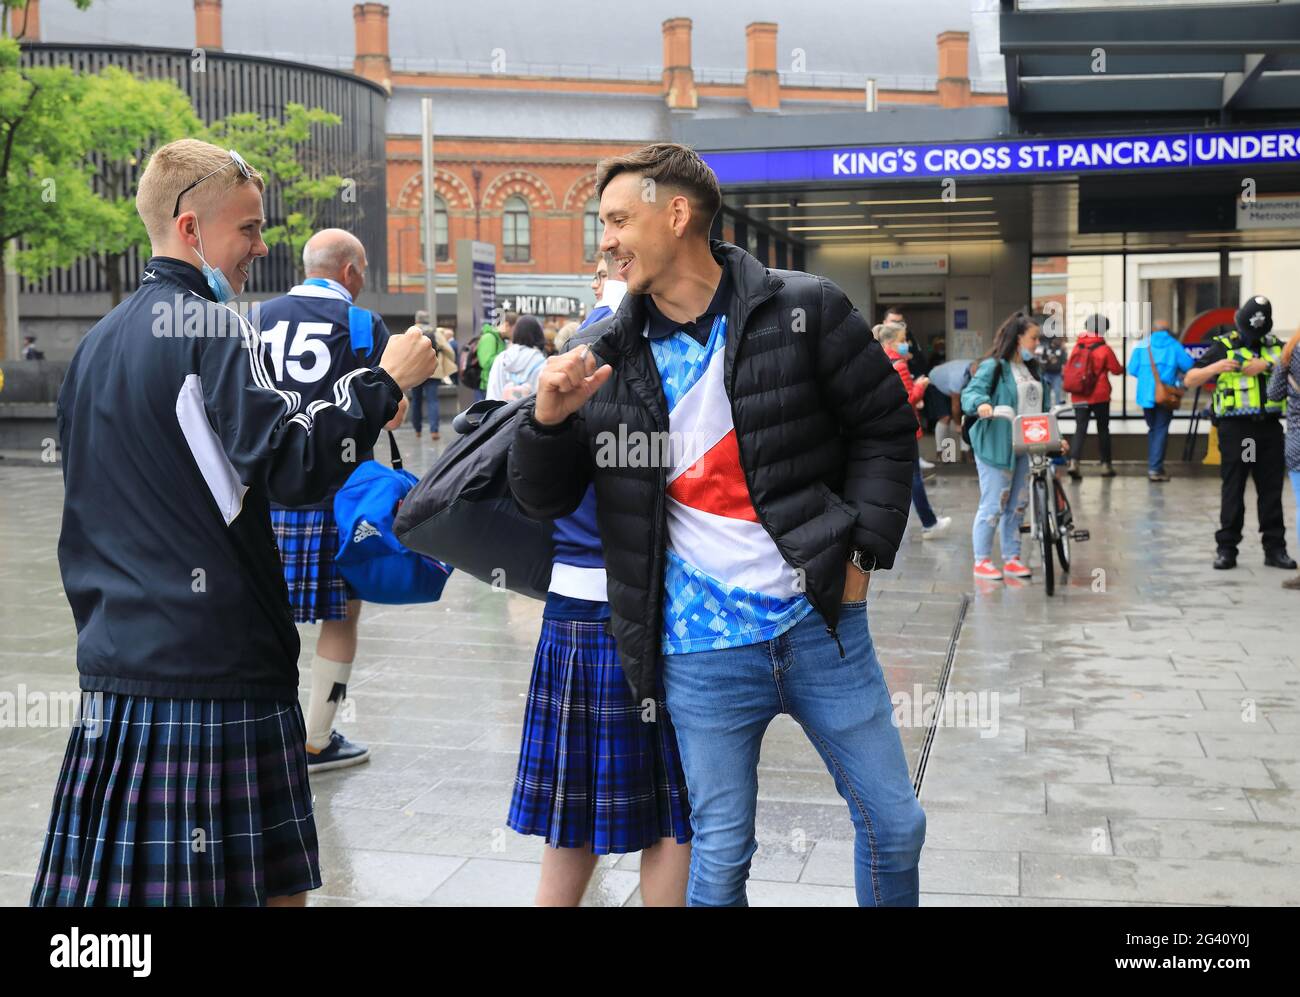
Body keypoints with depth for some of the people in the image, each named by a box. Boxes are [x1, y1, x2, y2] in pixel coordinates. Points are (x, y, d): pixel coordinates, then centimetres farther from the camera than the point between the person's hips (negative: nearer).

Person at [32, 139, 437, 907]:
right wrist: (382, 383, -12)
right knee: (272, 886, 1)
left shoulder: (96, 344, 15)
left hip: (117, 670, 8)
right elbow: (291, 467, -20)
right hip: (219, 667, -8)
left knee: (120, 880, 10)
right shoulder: (213, 326, -10)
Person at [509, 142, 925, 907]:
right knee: (721, 856, 8)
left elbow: (887, 427, 4)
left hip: (820, 620, 0)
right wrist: (549, 420, -13)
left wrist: (861, 550, -4)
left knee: (895, 824, 11)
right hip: (702, 650, 1)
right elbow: (547, 499, 6)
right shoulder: (613, 358, 3)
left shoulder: (804, 312, -4)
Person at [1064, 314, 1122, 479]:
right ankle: (1106, 465, 16)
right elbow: (1117, 370, 1)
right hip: (1099, 397, -2)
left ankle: (1074, 462, -18)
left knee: (1080, 429, 0)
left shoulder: (1077, 347, 3)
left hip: (1078, 396, 3)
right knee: (1103, 429, 11)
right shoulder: (1104, 349, -8)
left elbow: (1068, 368, 7)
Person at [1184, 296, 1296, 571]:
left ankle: (1275, 548, 12)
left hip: (1269, 427, 3)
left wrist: (1267, 365, -16)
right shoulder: (1223, 347, 2)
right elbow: (1189, 380, -2)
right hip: (1235, 427, -3)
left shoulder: (1275, 346, 11)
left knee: (1271, 489, 6)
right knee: (1233, 490, 1)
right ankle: (1226, 548, 6)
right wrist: (1214, 368, -19)